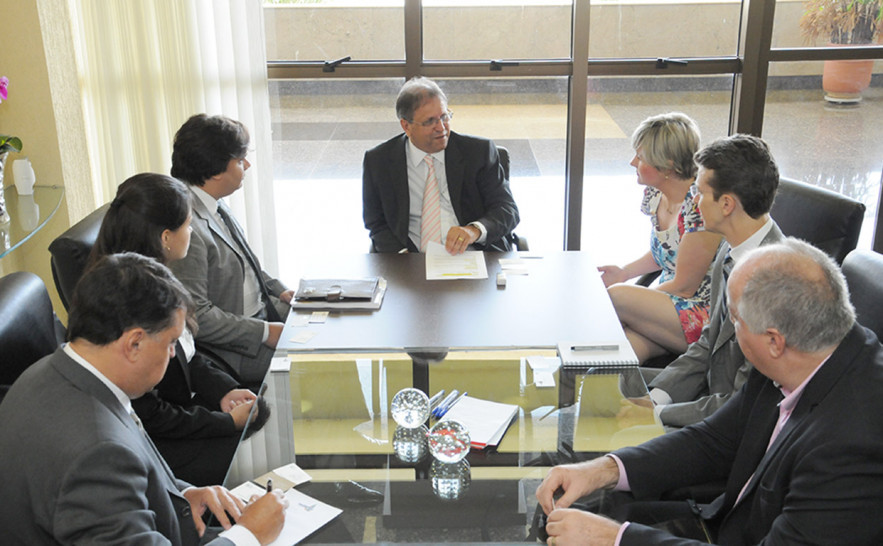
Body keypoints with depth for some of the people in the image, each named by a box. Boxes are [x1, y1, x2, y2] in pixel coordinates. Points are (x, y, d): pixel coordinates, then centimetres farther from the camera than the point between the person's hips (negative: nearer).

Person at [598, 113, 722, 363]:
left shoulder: (700, 207, -23)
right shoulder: (655, 194, 3)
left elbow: (684, 286, -17)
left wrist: (628, 298, -10)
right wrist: (624, 272, 5)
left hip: (706, 314, -6)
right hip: (670, 304, 7)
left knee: (615, 297, -25)